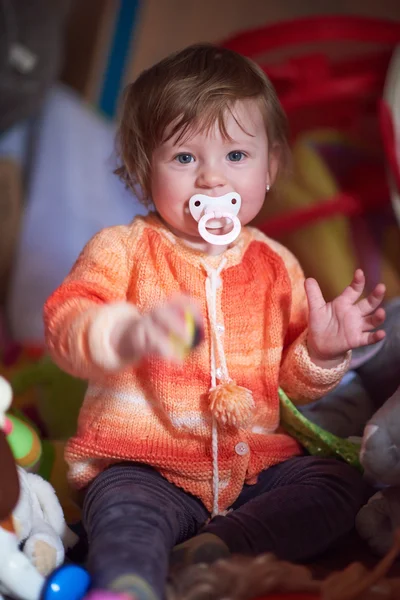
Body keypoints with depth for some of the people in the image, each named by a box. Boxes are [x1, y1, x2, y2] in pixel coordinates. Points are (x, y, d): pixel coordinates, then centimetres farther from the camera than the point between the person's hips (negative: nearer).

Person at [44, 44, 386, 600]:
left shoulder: (276, 265, 11)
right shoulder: (123, 249, 0)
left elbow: (292, 383, 15)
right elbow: (66, 323, -18)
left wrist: (322, 350, -9)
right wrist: (127, 335, -41)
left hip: (257, 464, 5)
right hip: (144, 466, -4)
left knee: (343, 485, -15)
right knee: (124, 514, -33)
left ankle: (214, 549, -25)